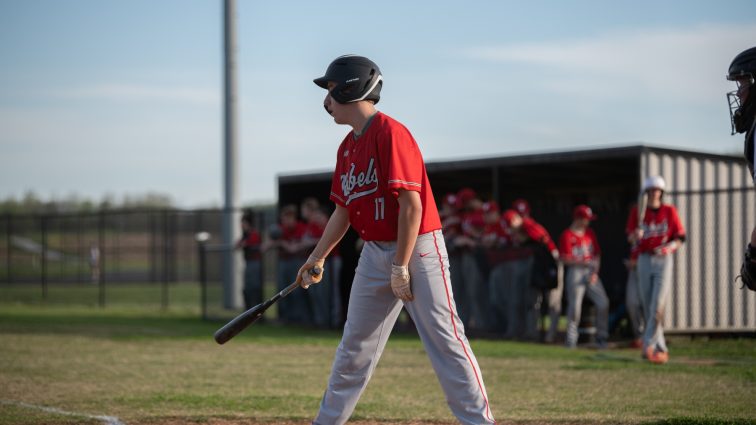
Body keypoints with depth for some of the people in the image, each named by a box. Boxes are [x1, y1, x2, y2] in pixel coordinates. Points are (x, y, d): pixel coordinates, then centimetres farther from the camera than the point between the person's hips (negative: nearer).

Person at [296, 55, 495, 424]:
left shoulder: (390, 133, -16)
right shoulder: (348, 147, 12)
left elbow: (411, 204, -20)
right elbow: (343, 210, 21)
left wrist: (401, 267, -19)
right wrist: (317, 258, 19)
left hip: (417, 248, -8)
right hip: (374, 252, 9)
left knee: (444, 339, -9)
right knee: (355, 346, 14)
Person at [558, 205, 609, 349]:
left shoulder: (589, 233, 13)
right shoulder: (567, 235, -5)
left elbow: (597, 254, 14)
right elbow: (565, 259, -9)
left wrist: (595, 272, 0)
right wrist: (583, 262, -19)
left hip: (591, 272, 5)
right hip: (575, 271, -5)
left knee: (603, 302, -4)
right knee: (575, 305, -9)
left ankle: (601, 337, 6)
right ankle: (571, 339, 3)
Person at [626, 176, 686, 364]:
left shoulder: (670, 211, 3)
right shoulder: (637, 211, 7)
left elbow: (680, 238, 3)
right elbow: (630, 237, 5)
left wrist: (669, 247, -17)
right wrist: (635, 235, -18)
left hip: (663, 260, -3)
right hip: (644, 260, 3)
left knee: (658, 306, -15)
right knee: (647, 307, 4)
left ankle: (648, 346, -15)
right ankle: (660, 348, 14)